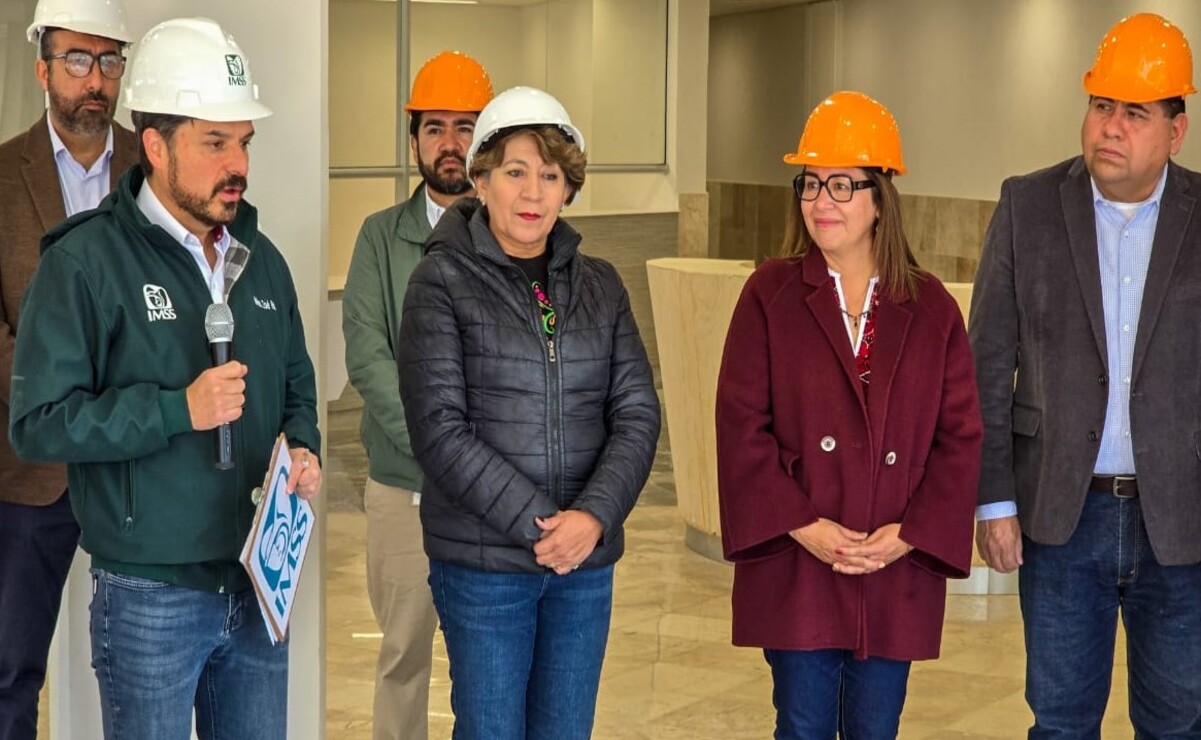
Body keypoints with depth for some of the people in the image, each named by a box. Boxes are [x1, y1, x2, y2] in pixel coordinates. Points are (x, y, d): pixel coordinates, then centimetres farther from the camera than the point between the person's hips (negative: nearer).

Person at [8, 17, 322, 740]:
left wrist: (303, 449, -1)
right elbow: (39, 422, -15)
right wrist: (178, 409, -22)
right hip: (151, 596, -6)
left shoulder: (262, 260, 10)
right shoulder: (85, 261, -11)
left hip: (257, 584, 6)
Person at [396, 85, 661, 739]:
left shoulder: (599, 285, 8)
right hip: (483, 562, -4)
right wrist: (537, 524, -17)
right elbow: (439, 429, -12)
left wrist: (594, 515, -14)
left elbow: (637, 414, 2)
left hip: (587, 561, 4)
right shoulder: (442, 282, -5)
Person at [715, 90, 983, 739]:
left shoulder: (930, 307, 5)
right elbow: (741, 424, -5)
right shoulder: (771, 294, 0)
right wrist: (802, 527, -13)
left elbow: (960, 435, 2)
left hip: (897, 574, 2)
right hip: (795, 571, -2)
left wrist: (908, 534, -10)